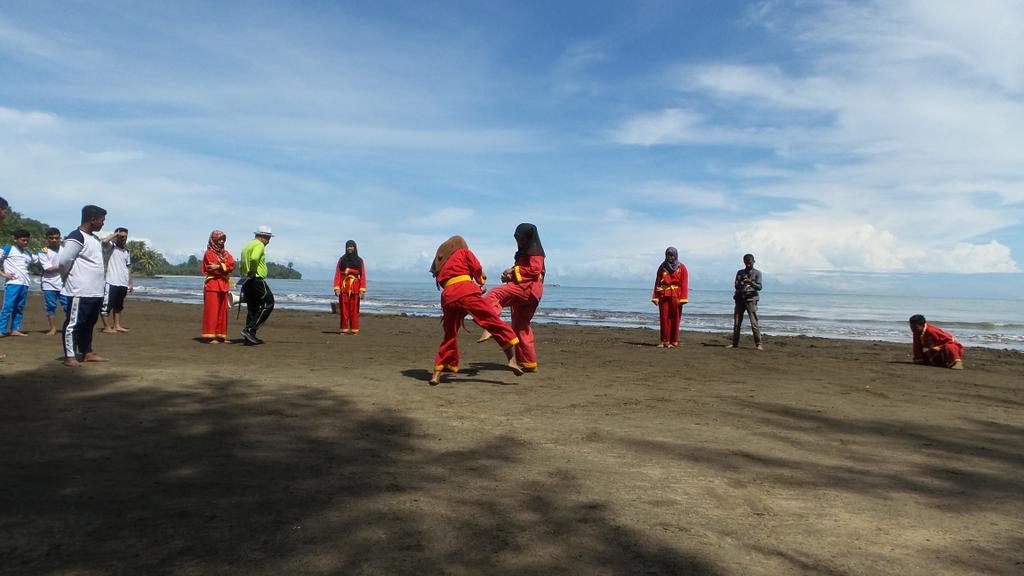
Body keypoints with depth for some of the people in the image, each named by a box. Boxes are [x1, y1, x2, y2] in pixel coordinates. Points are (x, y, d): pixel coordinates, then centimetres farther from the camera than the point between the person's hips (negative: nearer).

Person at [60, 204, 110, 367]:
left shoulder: (95, 239, 17)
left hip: (96, 291, 9)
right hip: (80, 291, -9)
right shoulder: (76, 237, -14)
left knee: (89, 324, 16)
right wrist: (69, 279, -2)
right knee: (74, 323, -2)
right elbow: (64, 261, -16)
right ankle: (70, 357, 3)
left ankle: (87, 353, 25)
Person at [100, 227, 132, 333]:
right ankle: (107, 327, 1)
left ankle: (117, 325, 21)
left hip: (123, 284, 7)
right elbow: (104, 241, -26)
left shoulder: (126, 252, 17)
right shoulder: (110, 247, -2)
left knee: (118, 306, 14)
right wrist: (116, 234, -12)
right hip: (111, 282, -7)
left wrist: (130, 283, 14)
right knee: (106, 305, -4)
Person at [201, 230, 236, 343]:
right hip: (212, 284, -6)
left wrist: (219, 266, -12)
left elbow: (232, 266, 0)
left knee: (222, 310, 6)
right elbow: (212, 269, -12)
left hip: (223, 285, 6)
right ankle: (210, 336, -7)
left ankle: (220, 335, 10)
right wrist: (224, 267, -5)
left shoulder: (225, 253, 16)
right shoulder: (209, 253, -1)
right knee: (212, 310, -8)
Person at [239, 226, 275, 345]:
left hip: (247, 282, 10)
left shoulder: (247, 246, 22)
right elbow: (254, 258, -30)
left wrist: (246, 274, 13)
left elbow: (241, 264, 24)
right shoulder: (259, 245, -10)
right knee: (268, 303, -3)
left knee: (252, 308, 12)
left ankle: (249, 338, 12)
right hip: (257, 280, -10)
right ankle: (250, 329, -10)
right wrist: (252, 272, -17)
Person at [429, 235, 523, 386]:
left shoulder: (440, 260, 31)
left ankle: (436, 374, 12)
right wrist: (481, 281, 28)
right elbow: (477, 268, 7)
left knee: (450, 335, 16)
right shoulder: (464, 252, 19)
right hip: (466, 290, -5)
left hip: (448, 297, 5)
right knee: (493, 321, -5)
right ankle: (512, 359, -17)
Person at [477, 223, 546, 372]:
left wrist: (514, 271, -11)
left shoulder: (534, 251, -2)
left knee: (494, 295, -27)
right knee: (521, 327, 12)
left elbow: (534, 270, -14)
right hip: (525, 289, 11)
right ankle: (530, 364, 16)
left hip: (528, 288, -10)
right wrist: (510, 276, 12)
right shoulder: (524, 251, 28)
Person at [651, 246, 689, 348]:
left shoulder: (681, 268, 2)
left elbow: (684, 284, -3)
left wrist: (682, 298, -12)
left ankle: (674, 341, 7)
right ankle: (664, 341, 5)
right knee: (664, 318, 0)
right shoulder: (662, 267, 10)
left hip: (675, 296, -2)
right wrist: (655, 297, 0)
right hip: (663, 296, 2)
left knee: (675, 319, 0)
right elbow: (657, 283, 8)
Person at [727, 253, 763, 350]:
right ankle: (735, 343, 10)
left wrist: (751, 282, -21)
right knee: (736, 322, 3)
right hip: (739, 299, 3)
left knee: (754, 322, -10)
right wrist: (739, 282, -12)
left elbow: (759, 287, -3)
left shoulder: (757, 273, 6)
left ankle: (758, 344, -7)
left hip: (751, 299, -3)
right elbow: (736, 286, 10)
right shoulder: (740, 272, 15)